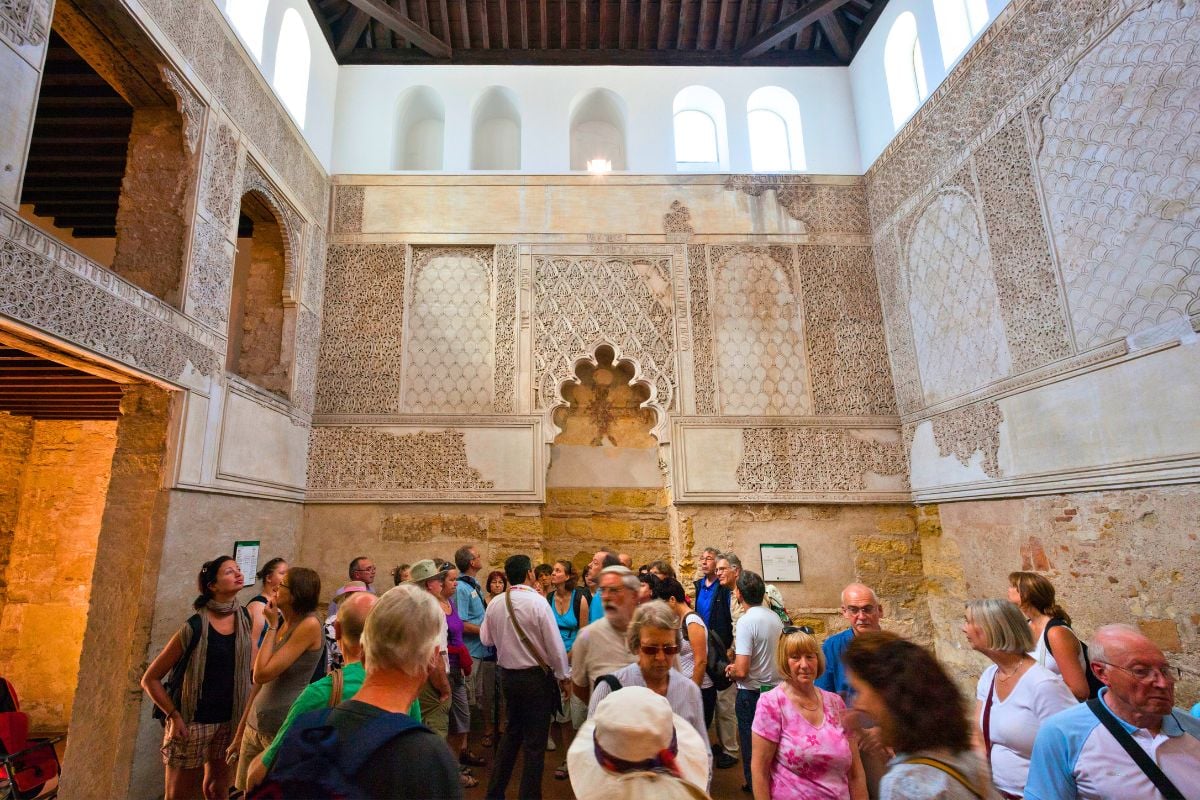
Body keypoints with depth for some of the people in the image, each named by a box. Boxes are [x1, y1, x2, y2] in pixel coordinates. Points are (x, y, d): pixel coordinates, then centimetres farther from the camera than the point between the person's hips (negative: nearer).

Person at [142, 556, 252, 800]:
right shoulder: (194, 628, -19)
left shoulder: (244, 619, -3)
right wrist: (174, 716, -14)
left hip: (229, 720, 5)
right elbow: (150, 679, -10)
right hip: (193, 723, -4)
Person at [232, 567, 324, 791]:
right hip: (255, 725, 7)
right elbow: (259, 680, 13)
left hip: (285, 728, -7)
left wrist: (271, 626, -11)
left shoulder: (309, 625, -18)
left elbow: (262, 674, -19)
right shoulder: (282, 624, 8)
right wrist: (240, 732, 15)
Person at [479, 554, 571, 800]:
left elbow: (486, 639, 7)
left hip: (508, 675, 6)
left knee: (511, 732, 24)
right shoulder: (537, 602, -19)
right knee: (535, 742, 8)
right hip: (536, 676, -6)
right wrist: (563, 675, -2)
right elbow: (555, 644, -15)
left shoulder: (495, 604, -4)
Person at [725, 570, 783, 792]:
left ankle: (755, 786, 25)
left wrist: (731, 672, -4)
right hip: (775, 686, 7)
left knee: (750, 743, 12)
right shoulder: (775, 617, 0)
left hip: (752, 692, -6)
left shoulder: (746, 621, -23)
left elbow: (741, 671, -25)